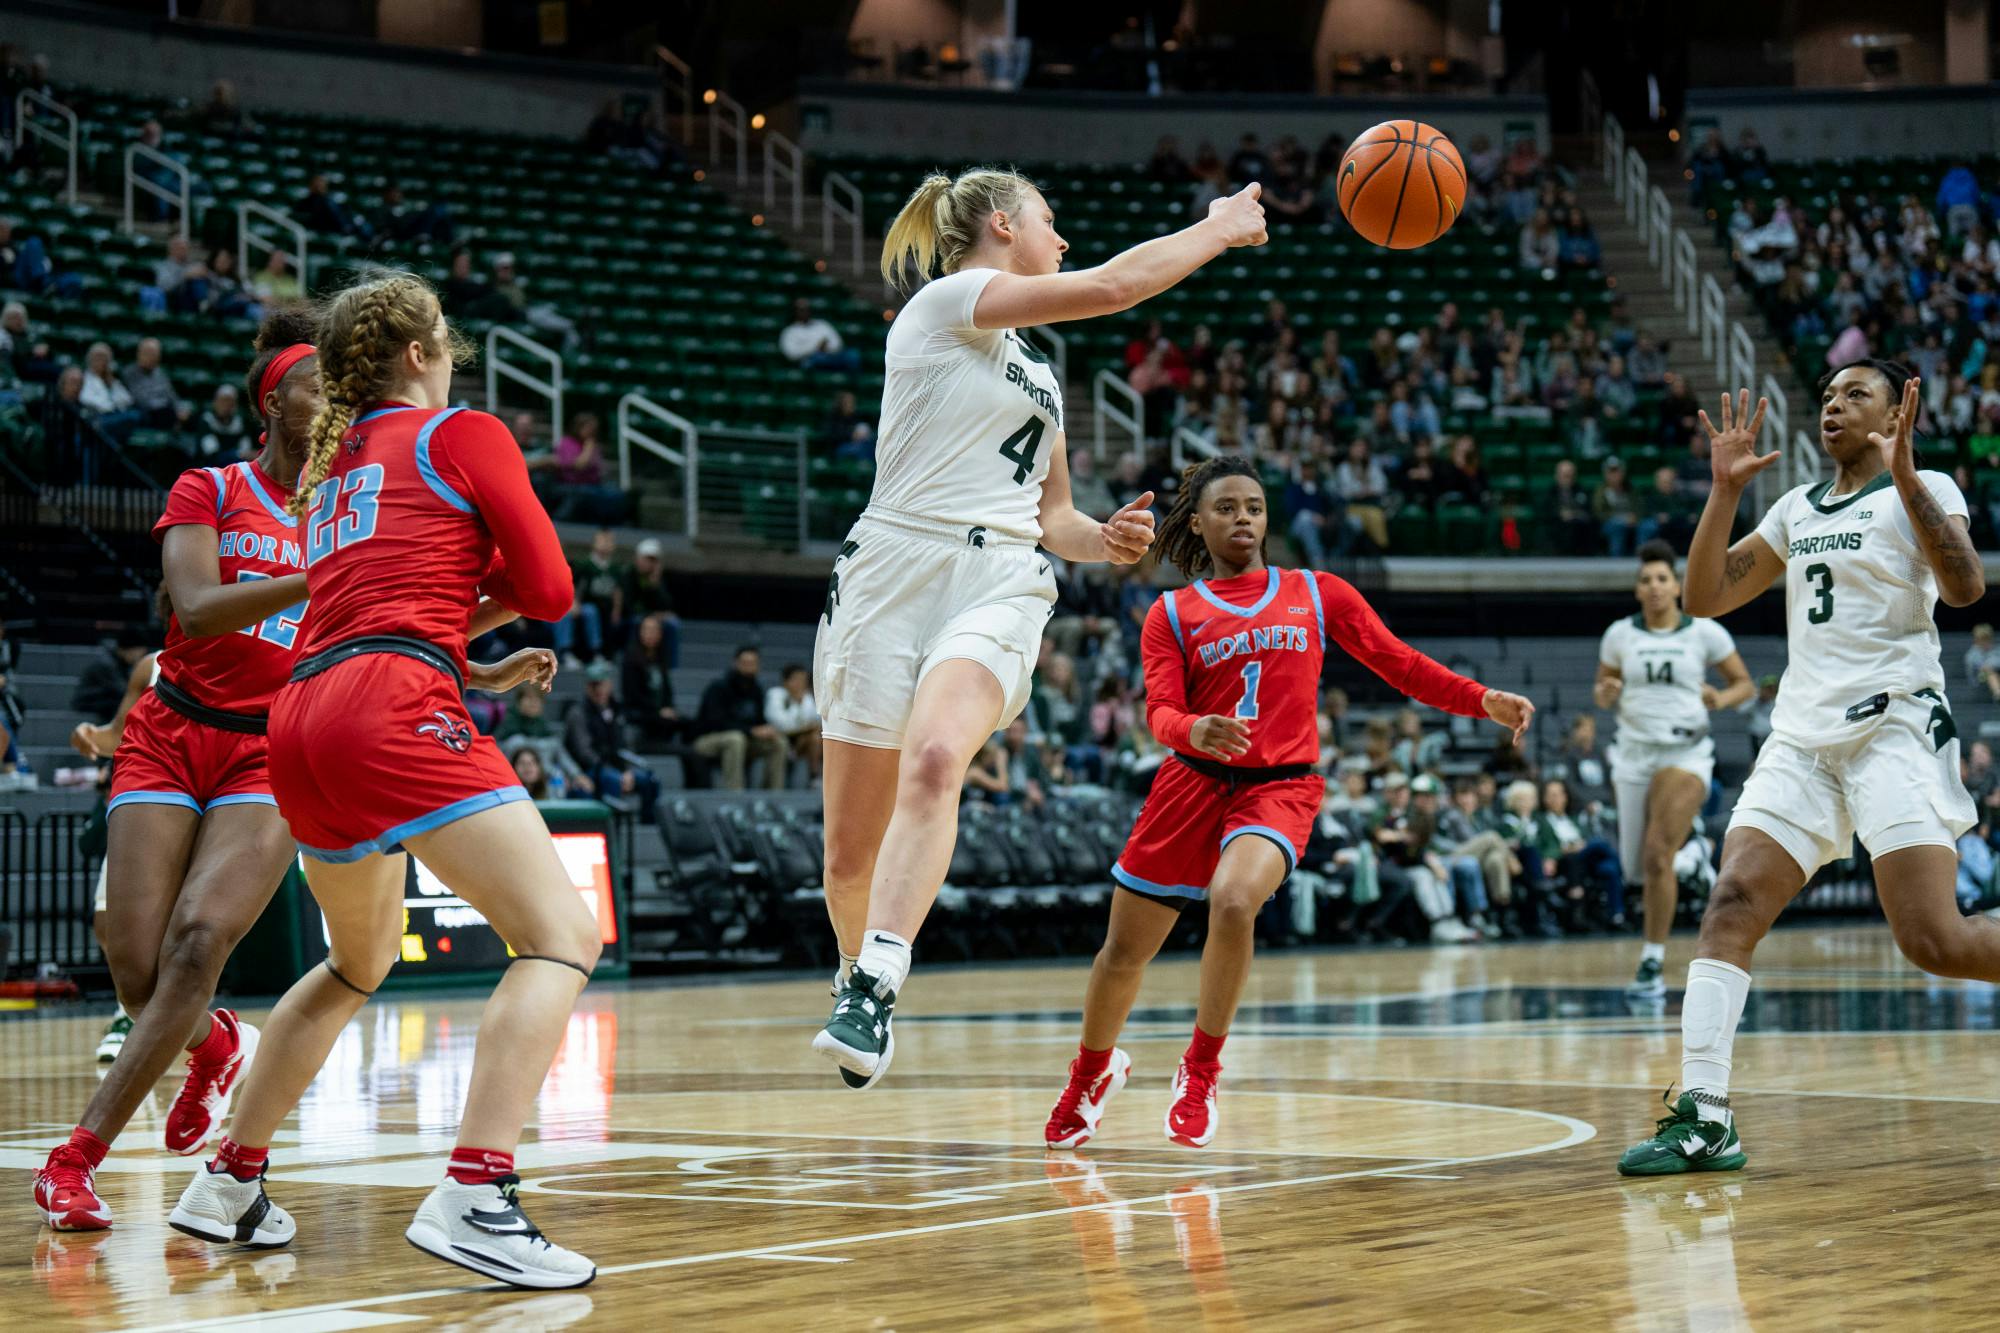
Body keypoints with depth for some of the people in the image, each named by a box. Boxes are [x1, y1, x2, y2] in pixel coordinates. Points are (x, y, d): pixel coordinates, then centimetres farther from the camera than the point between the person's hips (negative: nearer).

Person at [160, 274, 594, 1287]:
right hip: (393, 709, -8)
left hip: (302, 716, 8)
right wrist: (478, 599, 22)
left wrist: (479, 673, 38)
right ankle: (470, 1197, -28)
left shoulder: (330, 467, 27)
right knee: (561, 937, -12)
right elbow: (546, 586, 4)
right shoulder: (461, 435, 7)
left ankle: (227, 1185, 31)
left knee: (358, 964, 28)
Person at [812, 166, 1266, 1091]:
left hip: (1000, 588, 4)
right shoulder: (944, 304, 2)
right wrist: (1217, 230, 6)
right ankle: (856, 971, 28)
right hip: (895, 571, -4)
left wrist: (1103, 538, 9)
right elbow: (1111, 287, -7)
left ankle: (873, 992, -37)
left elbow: (1050, 516, 31)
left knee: (934, 759, -29)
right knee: (851, 851, -1)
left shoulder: (1037, 372, 27)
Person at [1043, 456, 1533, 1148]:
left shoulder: (1318, 594, 10)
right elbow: (1161, 710, -4)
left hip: (1280, 787, -1)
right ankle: (1094, 1070, 38)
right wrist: (1193, 730, -27)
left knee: (1233, 901, -32)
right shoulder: (1172, 613, 8)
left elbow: (1401, 665, 8)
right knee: (1123, 952, 7)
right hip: (1192, 782, 1)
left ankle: (1201, 1070, -12)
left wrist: (1484, 701, -4)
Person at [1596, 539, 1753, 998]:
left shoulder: (1705, 633, -1)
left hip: (1686, 752, -3)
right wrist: (1606, 694, -9)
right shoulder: (1620, 634, 5)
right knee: (1636, 865, 6)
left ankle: (1653, 963, -15)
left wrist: (1721, 699, -13)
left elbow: (1745, 684, 8)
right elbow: (1602, 694, 14)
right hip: (1634, 753, 3)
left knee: (1657, 855, -20)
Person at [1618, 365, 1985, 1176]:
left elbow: (1965, 586, -17)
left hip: (1895, 727, -6)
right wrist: (1726, 491, 6)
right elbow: (1704, 597, 16)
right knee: (1732, 904, -12)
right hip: (1803, 737, 6)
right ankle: (1704, 1120, -16)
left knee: (1934, 942, -16)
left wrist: (1903, 473, -23)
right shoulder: (1797, 509, 19)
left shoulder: (1923, 491, 1)